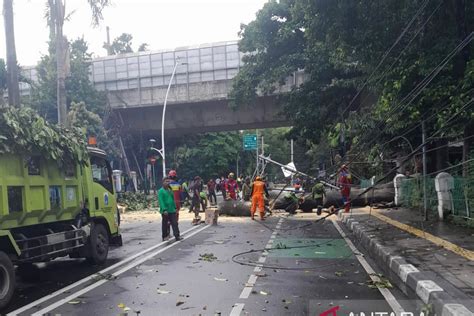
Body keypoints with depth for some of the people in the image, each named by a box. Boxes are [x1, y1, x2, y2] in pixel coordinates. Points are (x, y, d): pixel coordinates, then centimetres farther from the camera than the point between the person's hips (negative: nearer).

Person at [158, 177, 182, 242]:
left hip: (172, 210, 6)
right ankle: (165, 237, 18)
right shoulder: (161, 191, -9)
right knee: (165, 224, 7)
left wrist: (175, 208, 13)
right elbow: (161, 201, -15)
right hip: (165, 211, -6)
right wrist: (164, 210, -21)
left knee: (175, 223, 1)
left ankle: (177, 236, 3)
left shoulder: (170, 190, 12)